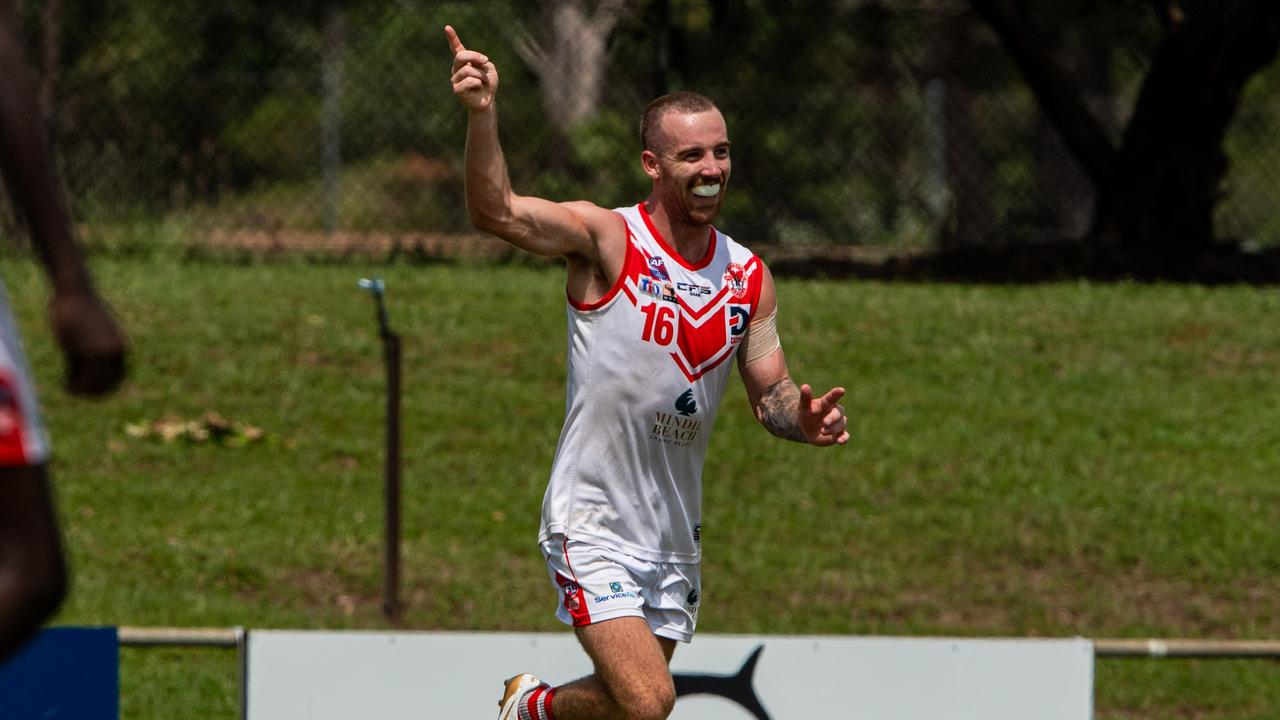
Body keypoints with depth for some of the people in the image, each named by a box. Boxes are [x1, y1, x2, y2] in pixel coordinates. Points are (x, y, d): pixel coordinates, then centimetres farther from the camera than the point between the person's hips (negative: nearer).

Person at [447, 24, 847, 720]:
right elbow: (495, 211, -26)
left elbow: (772, 394, 12)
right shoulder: (605, 239, -11)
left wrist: (804, 419, -12)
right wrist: (482, 115, -43)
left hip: (674, 535, 6)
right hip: (592, 525, -6)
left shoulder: (748, 276, 5)